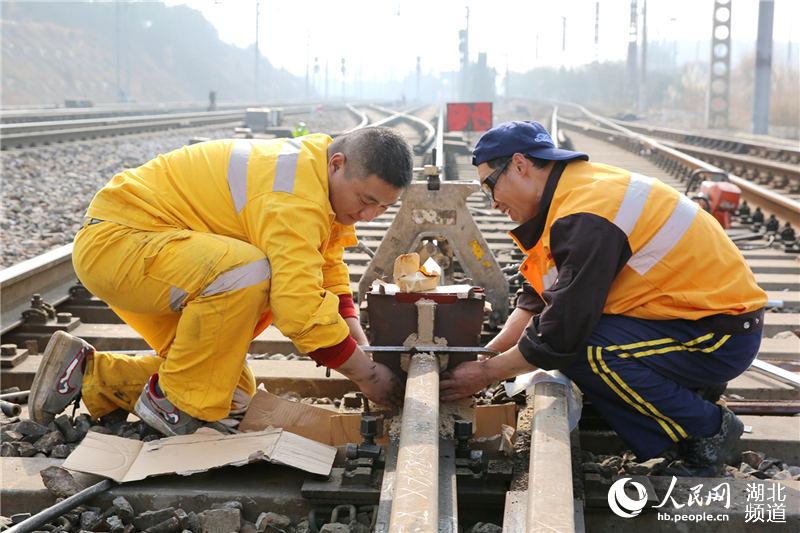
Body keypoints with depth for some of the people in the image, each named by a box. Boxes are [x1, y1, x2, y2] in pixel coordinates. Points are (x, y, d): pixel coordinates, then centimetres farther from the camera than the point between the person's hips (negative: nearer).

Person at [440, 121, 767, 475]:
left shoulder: (585, 218, -23)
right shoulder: (580, 188, 9)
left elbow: (562, 332, -24)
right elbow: (538, 298, 15)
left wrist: (487, 373, -10)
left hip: (724, 333, -10)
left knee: (582, 351, -25)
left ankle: (707, 429, -7)